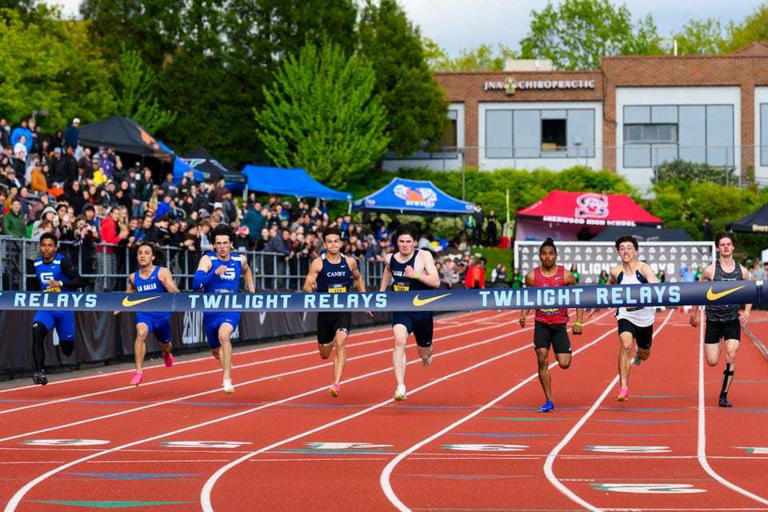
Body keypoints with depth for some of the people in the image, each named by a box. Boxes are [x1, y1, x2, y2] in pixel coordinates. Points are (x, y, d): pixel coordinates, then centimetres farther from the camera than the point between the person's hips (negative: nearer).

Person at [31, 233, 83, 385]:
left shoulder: (63, 261, -11)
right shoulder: (37, 264, 5)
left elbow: (78, 282, -17)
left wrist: (60, 283, -29)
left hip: (64, 308, -3)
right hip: (46, 308, 3)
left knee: (67, 349, 7)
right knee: (37, 332, -28)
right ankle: (39, 371, -30)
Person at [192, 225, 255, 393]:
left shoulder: (240, 259, -1)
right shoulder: (208, 259, -9)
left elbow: (246, 271, 26)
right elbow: (196, 283, -23)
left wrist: (252, 291, 18)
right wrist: (215, 273, -35)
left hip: (231, 309, -2)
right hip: (211, 310, 2)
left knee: (224, 335, -33)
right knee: (216, 350, 19)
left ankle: (227, 380, -33)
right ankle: (227, 360, 57)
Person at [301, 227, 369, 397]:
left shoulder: (349, 262, 1)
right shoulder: (318, 263, -6)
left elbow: (358, 279, 22)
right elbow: (306, 287, -9)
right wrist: (308, 288, -32)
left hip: (344, 311, 0)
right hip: (325, 311, 0)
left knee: (340, 341, -25)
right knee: (324, 354, 12)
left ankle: (337, 383, -26)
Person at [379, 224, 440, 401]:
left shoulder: (424, 256, -12)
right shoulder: (390, 259, -2)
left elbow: (436, 282, -20)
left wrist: (416, 275, -33)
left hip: (422, 311, -1)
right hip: (401, 310, 1)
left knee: (424, 353, 18)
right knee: (399, 341, -28)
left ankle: (428, 351, 60)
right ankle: (400, 387, -32)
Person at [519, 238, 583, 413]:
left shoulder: (566, 276, -6)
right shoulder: (532, 276, -2)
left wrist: (579, 322, -5)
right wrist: (523, 315, -6)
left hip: (560, 324, -1)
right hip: (541, 324, 1)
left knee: (564, 364, -7)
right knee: (542, 360, -11)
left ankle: (563, 351, 32)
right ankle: (549, 401, -2)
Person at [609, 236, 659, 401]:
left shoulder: (644, 268, -16)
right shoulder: (616, 272, -6)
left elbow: (655, 284, -36)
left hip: (645, 317, 0)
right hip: (626, 315, 0)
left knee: (645, 354, 21)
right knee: (626, 345, -28)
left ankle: (638, 356, 62)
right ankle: (623, 387, -27)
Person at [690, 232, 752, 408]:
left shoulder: (742, 271, 0)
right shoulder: (710, 270, -7)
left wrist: (747, 312, 1)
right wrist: (694, 314, 11)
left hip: (733, 320, 1)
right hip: (713, 320, -1)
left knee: (731, 356, -15)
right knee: (712, 362, 0)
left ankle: (724, 396, -6)